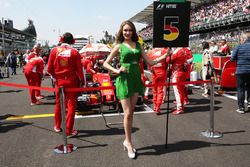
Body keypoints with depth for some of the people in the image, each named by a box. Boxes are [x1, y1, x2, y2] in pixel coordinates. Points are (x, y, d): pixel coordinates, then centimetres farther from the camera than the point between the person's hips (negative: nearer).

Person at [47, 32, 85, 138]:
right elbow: (79, 69, -8)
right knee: (71, 105, 5)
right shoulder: (74, 52, -7)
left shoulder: (54, 50, -2)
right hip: (72, 81, -2)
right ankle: (68, 131, 7)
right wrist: (82, 81, 5)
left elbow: (49, 69, -2)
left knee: (59, 104, 19)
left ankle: (57, 127, 33)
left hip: (59, 81, 3)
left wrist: (55, 76, 16)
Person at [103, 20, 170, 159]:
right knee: (127, 114, -3)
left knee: (131, 112, 10)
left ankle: (127, 140, 24)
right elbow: (105, 63, 2)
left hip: (136, 80, 4)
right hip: (124, 80, -4)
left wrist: (164, 56, 0)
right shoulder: (119, 46, 1)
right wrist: (116, 71, -14)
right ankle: (129, 144, 11)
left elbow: (149, 62, 9)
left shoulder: (138, 45, 11)